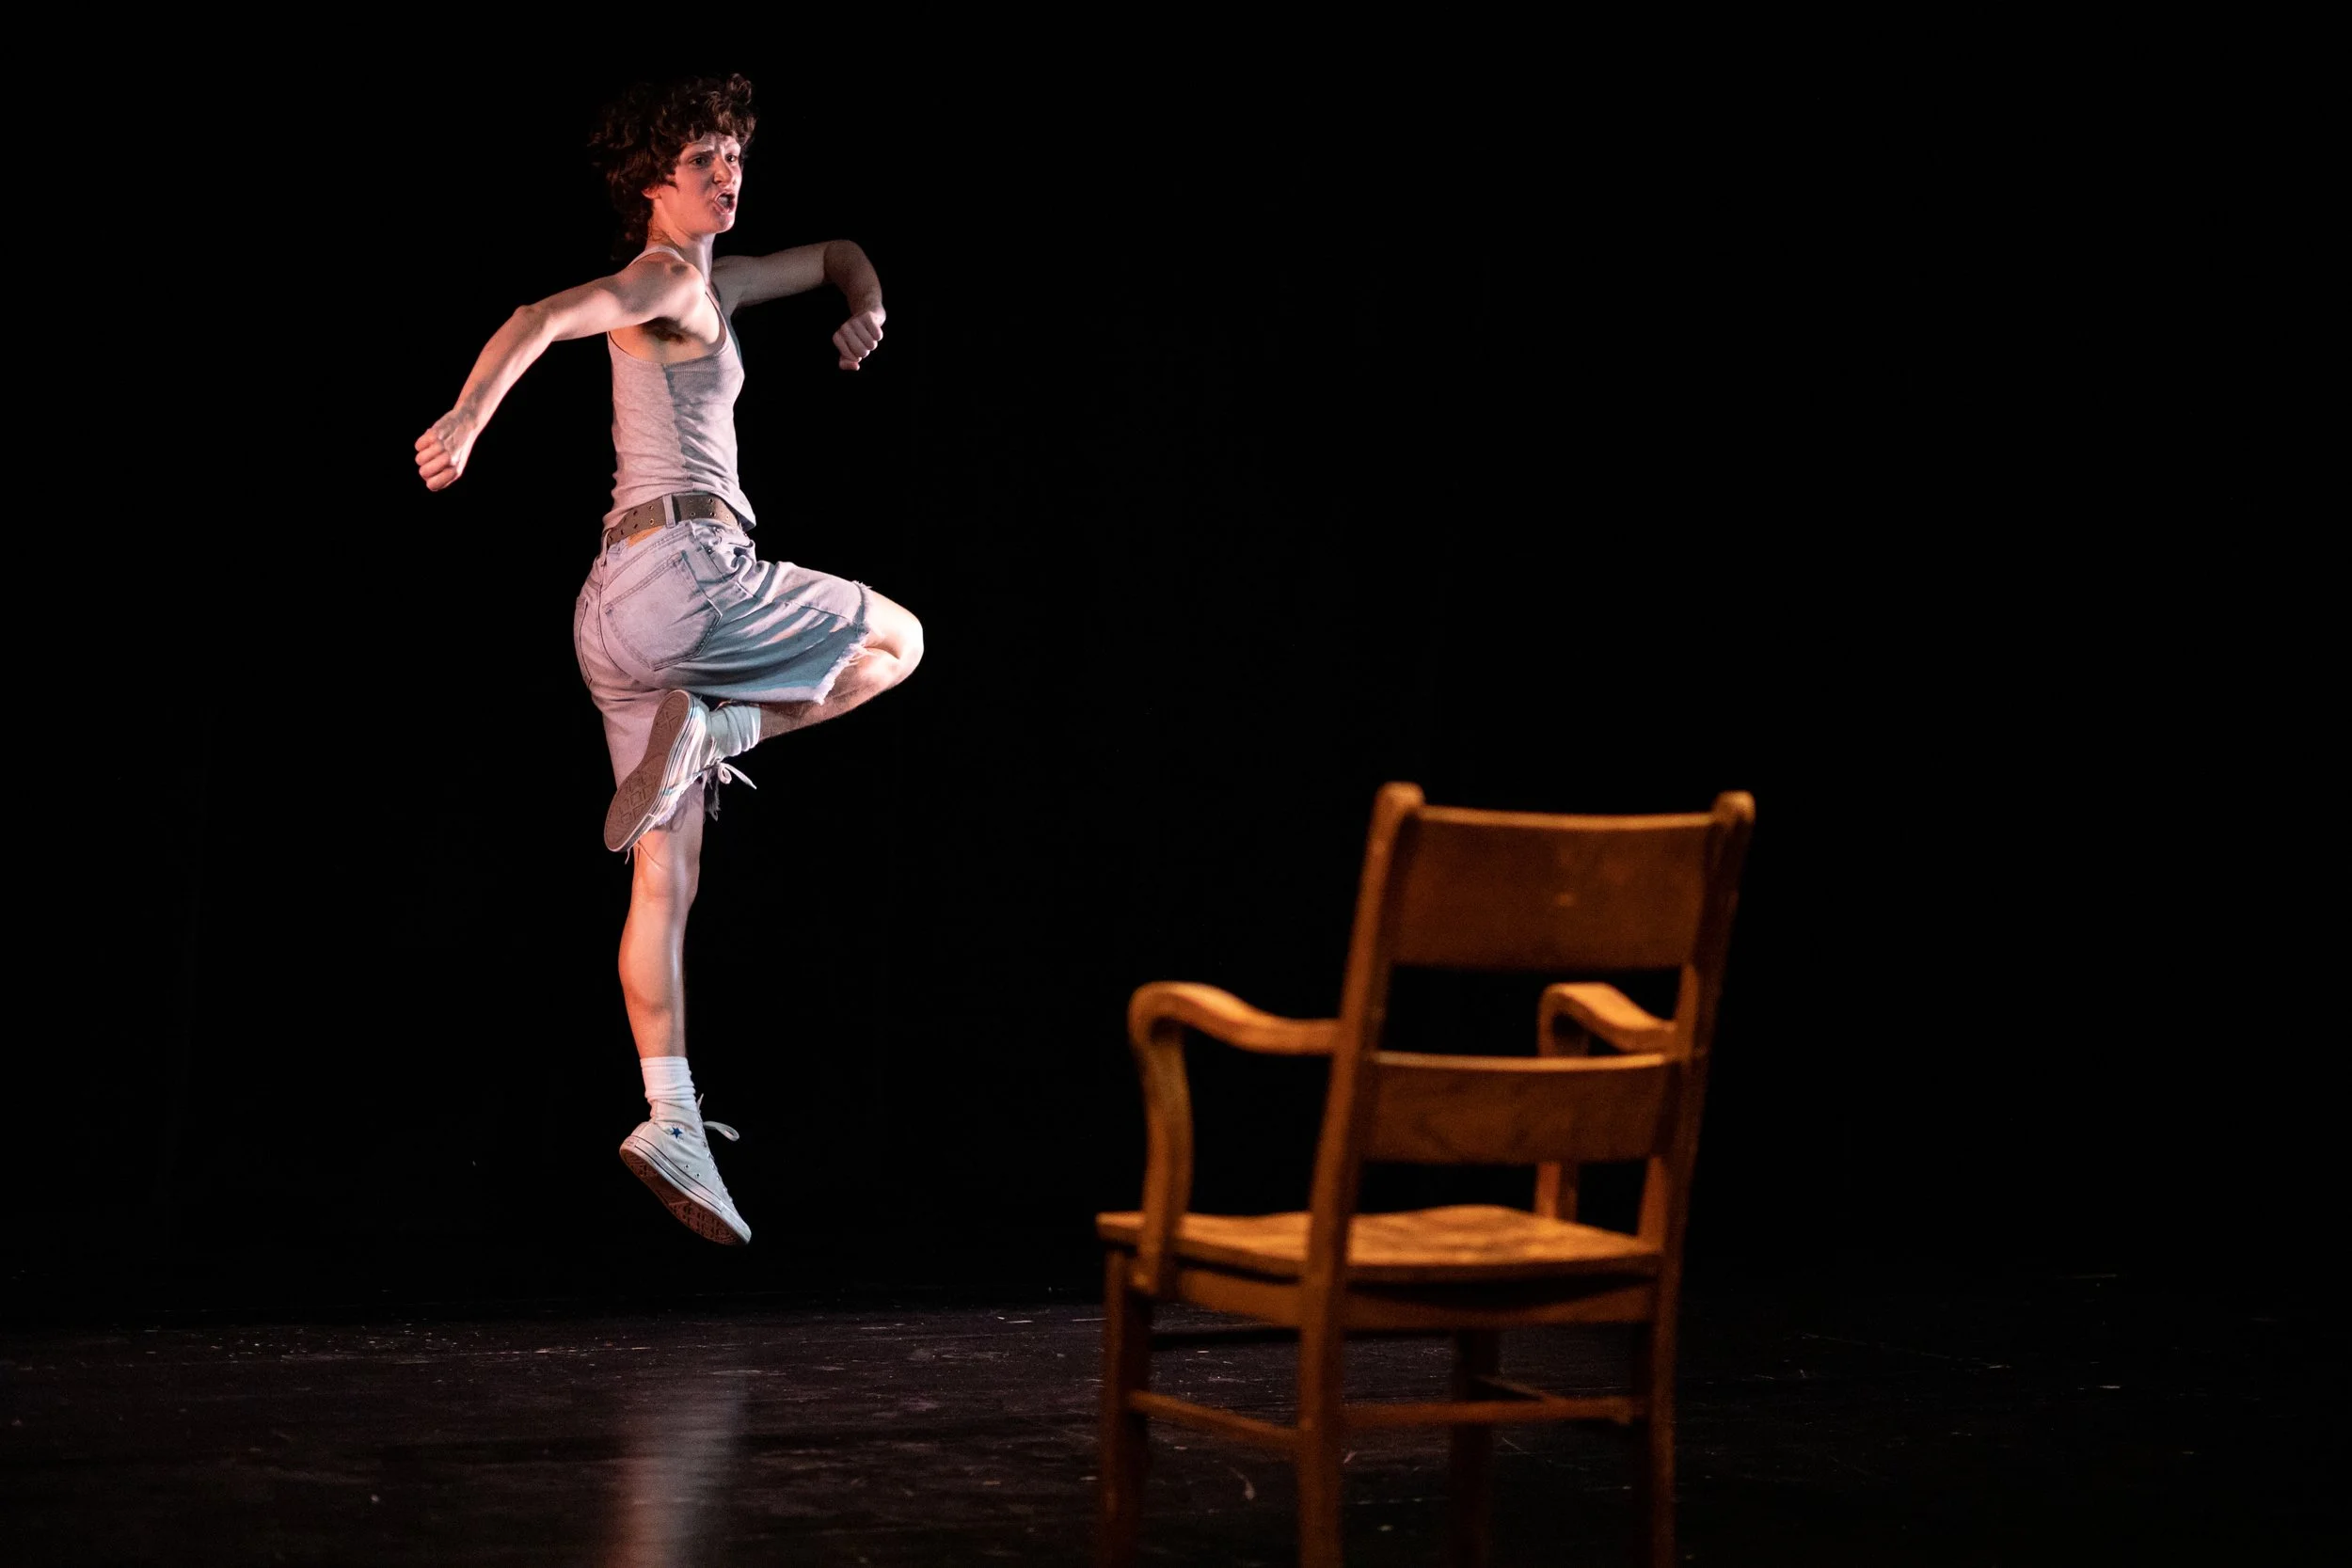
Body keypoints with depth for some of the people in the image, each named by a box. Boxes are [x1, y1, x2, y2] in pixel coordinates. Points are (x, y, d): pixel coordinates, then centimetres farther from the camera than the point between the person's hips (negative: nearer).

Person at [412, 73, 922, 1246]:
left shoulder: (716, 282, 23)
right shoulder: (663, 280, -4)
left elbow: (834, 255, 38)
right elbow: (538, 322, -22)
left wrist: (865, 308, 16)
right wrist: (465, 422, -37)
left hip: (625, 610, 9)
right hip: (683, 566, -9)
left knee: (664, 880, 4)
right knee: (894, 642, 9)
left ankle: (671, 1119, 1)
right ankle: (713, 728, -8)